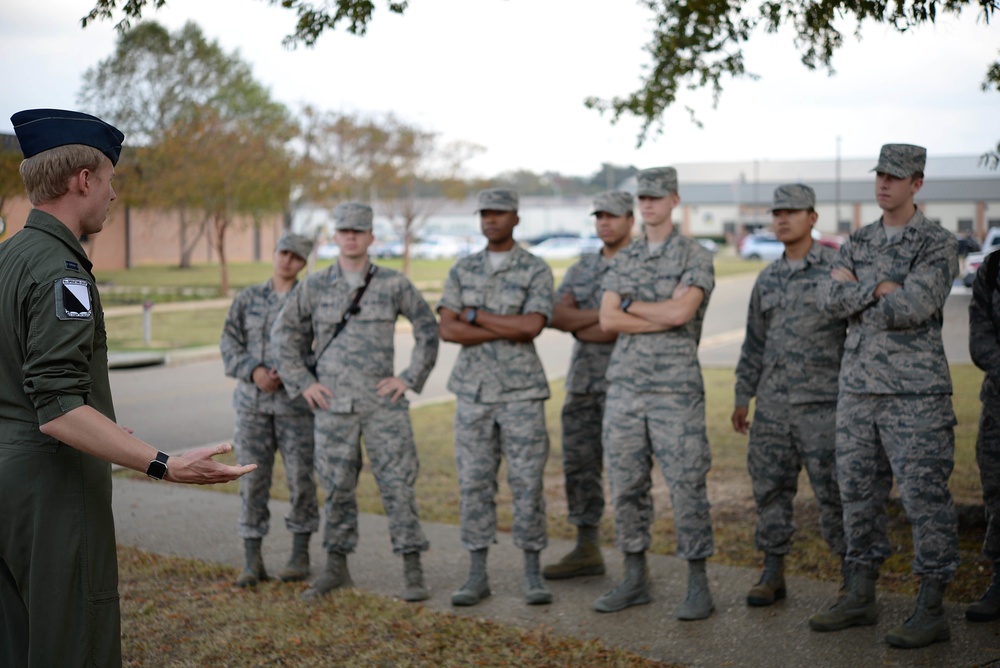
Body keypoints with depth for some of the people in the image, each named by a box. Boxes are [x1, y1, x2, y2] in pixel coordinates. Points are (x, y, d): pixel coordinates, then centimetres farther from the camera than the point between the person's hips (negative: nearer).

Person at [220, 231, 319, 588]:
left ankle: (300, 555, 15)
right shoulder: (247, 299, 8)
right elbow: (229, 345, 3)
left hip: (296, 402, -2)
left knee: (300, 478, 0)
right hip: (252, 402, 2)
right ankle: (253, 562, 8)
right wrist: (254, 371, -16)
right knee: (253, 480, 1)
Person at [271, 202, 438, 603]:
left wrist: (410, 378, -2)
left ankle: (413, 573, 4)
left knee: (397, 484, -3)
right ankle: (336, 569, 21)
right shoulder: (314, 287, 3)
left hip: (383, 403, -1)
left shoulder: (394, 284, -1)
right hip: (332, 405, 2)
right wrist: (302, 383, 2)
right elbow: (285, 333, 11)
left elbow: (428, 329, 5)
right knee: (337, 488, 9)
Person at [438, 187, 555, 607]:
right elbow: (448, 330, -5)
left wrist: (475, 316, -11)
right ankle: (477, 576, 11)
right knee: (474, 482, 4)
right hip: (473, 391, 3)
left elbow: (532, 326, -17)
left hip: (522, 391, -3)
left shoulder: (537, 271, -1)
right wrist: (509, 330, -13)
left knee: (527, 482, -1)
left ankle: (533, 575, 10)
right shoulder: (462, 271, 8)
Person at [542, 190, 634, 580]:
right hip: (582, 382, 6)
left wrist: (580, 325, -7)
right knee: (579, 464, 8)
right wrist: (602, 315, -11)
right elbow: (557, 316, 0)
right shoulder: (581, 269, 15)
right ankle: (586, 551, 18)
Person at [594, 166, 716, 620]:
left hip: (676, 391, -5)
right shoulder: (624, 260, 13)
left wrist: (630, 305, -4)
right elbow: (608, 320, 0)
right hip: (624, 389, 5)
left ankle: (698, 587, 7)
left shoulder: (695, 257, -2)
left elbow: (680, 311, -18)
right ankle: (635, 580, 19)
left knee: (687, 489, -3)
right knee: (627, 487, 8)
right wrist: (664, 319, -10)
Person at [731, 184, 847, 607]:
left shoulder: (837, 267, -3)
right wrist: (742, 397, 19)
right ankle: (772, 573, 19)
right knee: (770, 490, 8)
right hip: (771, 405, 6)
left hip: (822, 402, -5)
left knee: (832, 492, -3)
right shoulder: (768, 279, 14)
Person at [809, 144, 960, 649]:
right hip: (857, 389, 6)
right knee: (859, 493, 11)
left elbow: (914, 306, -20)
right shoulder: (858, 243, 13)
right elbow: (830, 299, -2)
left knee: (925, 498, -4)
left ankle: (931, 612, 4)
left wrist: (855, 290, -8)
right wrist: (878, 288, -15)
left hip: (915, 393, -6)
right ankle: (860, 598, 22)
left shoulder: (938, 245, -5)